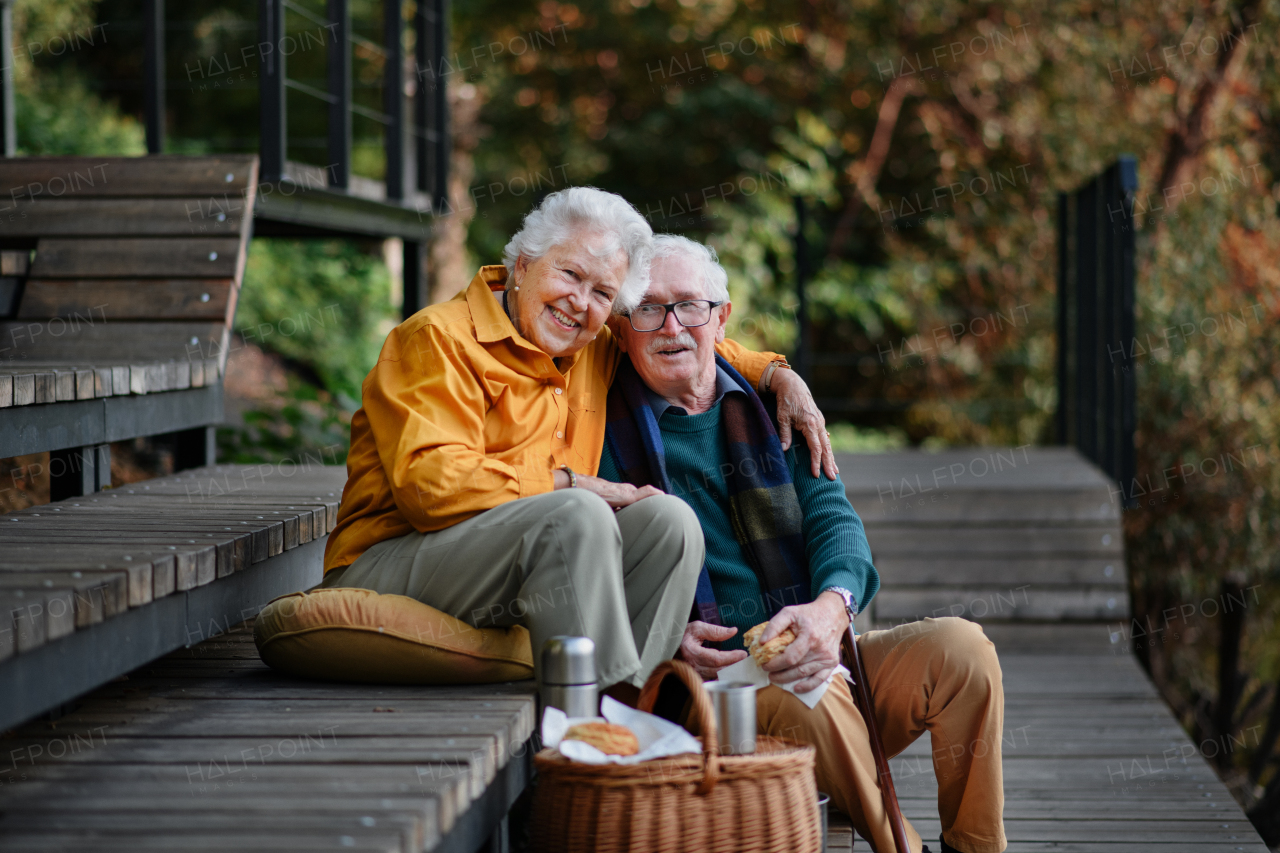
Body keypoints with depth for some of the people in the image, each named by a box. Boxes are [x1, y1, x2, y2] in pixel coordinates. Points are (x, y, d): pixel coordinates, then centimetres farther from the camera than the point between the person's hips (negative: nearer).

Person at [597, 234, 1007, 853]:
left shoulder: (767, 408, 17)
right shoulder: (605, 431, 3)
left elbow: (830, 516, 7)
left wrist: (831, 606, -16)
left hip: (809, 657, 5)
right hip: (707, 682, -5)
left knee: (960, 647, -18)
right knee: (809, 699, -36)